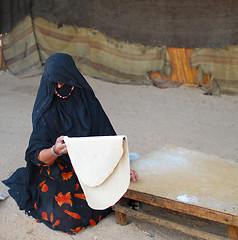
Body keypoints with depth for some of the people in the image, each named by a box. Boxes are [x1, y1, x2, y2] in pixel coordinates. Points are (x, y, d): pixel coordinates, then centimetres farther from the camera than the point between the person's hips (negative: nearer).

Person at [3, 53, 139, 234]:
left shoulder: (88, 100, -3)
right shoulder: (46, 112, -12)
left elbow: (107, 137, -3)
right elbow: (38, 156, -17)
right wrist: (55, 151, -39)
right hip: (58, 174, -3)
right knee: (69, 217, -21)